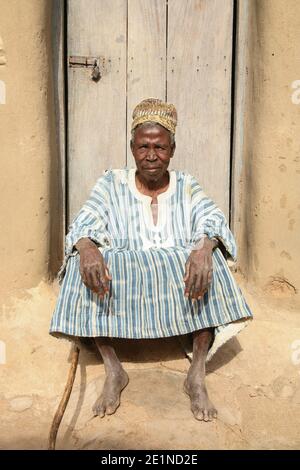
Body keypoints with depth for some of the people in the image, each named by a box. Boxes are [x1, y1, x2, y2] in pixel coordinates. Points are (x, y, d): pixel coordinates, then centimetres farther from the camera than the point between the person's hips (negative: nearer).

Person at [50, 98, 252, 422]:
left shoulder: (186, 185, 5)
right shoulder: (112, 183, 3)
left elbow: (212, 220, -10)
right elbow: (86, 221, -10)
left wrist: (204, 249, -35)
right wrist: (87, 247, -36)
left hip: (180, 279, 0)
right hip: (122, 278, 0)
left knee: (209, 258, -28)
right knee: (82, 262, -27)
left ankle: (198, 374, -23)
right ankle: (113, 371, -20)